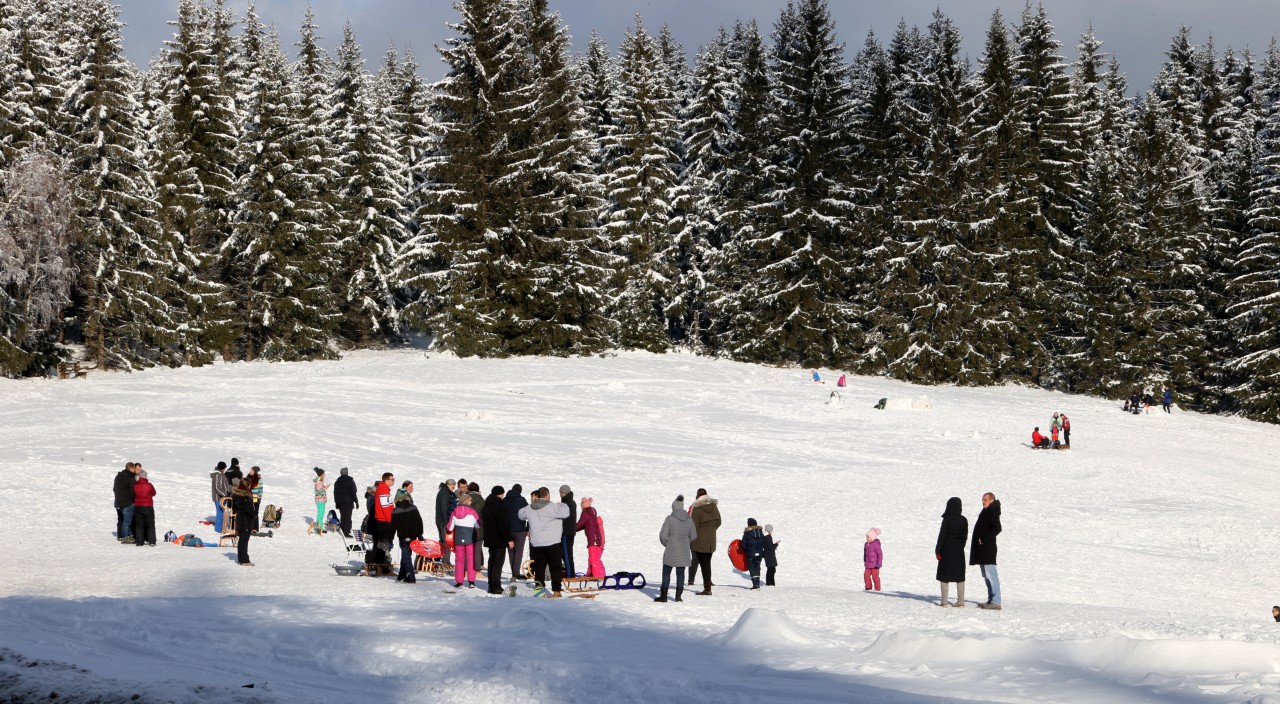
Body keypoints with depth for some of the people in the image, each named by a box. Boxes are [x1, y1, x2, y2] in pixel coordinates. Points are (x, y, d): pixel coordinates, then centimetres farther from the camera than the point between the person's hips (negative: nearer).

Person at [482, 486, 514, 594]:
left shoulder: (486, 506, 12)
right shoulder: (499, 506, -17)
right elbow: (503, 525, -20)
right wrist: (509, 539, -16)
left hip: (489, 539, 9)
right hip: (499, 540, -9)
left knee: (492, 562, 15)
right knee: (498, 562, -6)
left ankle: (491, 586, 18)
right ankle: (496, 587, -9)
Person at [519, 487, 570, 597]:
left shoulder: (529, 509, 5)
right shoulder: (552, 507, -13)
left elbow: (520, 515, 22)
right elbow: (565, 512, -21)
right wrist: (562, 505, 0)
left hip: (536, 544, 4)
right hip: (552, 543, -4)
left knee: (539, 568, 9)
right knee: (555, 568, 4)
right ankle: (556, 591, -1)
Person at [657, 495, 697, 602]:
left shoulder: (670, 519, -12)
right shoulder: (689, 519, 1)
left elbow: (663, 535, -11)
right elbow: (693, 536, 7)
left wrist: (666, 544, 7)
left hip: (671, 551, -4)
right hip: (684, 551, 4)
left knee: (666, 573, 6)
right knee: (680, 573, 10)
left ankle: (664, 596, 6)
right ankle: (678, 595, 9)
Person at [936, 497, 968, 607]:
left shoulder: (947, 519, -13)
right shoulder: (963, 520, -1)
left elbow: (942, 536, -13)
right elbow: (965, 536, 5)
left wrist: (938, 550, -7)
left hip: (947, 550, -4)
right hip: (959, 551, 4)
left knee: (944, 576, 4)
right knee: (960, 576, 7)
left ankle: (944, 601, 3)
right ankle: (960, 601, 4)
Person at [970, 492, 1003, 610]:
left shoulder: (992, 512, -12)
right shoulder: (986, 512, 19)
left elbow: (997, 528, -23)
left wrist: (984, 539, -21)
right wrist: (979, 540, 17)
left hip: (987, 549, -11)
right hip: (982, 551, 11)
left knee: (990, 575, -12)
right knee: (986, 576, 14)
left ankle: (996, 602, -14)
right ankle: (991, 600, 18)